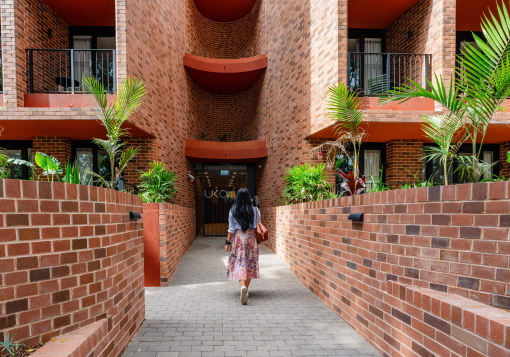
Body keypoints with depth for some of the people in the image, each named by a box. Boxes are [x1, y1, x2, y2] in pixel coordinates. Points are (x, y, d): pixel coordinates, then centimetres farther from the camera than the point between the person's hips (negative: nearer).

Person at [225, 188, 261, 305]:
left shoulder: (232, 211, -5)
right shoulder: (255, 210, -2)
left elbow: (231, 228, -5)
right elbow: (258, 227, 2)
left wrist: (228, 242, 2)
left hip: (238, 238, -1)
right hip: (251, 238, 1)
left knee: (240, 264, 2)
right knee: (250, 263, 11)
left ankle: (243, 287, -19)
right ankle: (246, 289, 19)